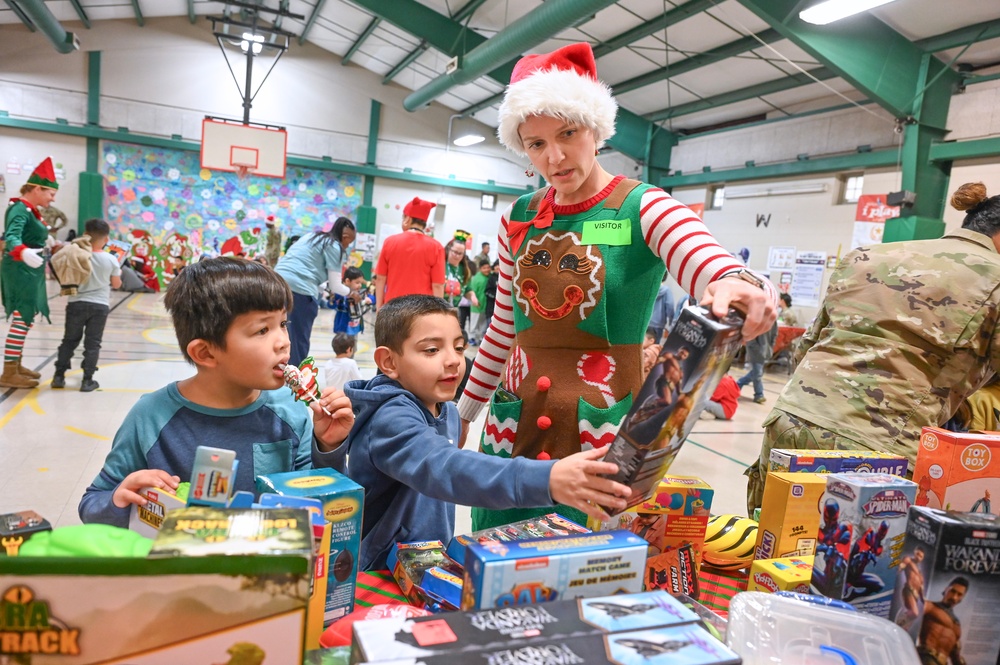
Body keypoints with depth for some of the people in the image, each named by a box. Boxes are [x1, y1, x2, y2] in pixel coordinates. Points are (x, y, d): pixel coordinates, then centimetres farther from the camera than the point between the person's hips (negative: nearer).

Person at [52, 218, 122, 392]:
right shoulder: (111, 260, -6)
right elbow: (116, 284, 5)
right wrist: (118, 273, 21)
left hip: (77, 304, 1)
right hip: (100, 306, -1)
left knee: (69, 340, 14)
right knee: (92, 343, 4)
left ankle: (59, 376, 16)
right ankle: (87, 380, 4)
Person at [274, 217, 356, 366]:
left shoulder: (312, 236, 25)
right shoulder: (334, 247, 2)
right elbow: (335, 286, 3)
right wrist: (350, 292, 22)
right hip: (299, 290, -8)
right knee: (299, 341, 0)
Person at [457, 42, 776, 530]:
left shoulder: (644, 209, -6)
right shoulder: (518, 218, 6)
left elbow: (709, 266, -25)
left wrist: (736, 285, -48)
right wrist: (465, 410, 18)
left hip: (605, 428, -3)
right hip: (513, 423, 4)